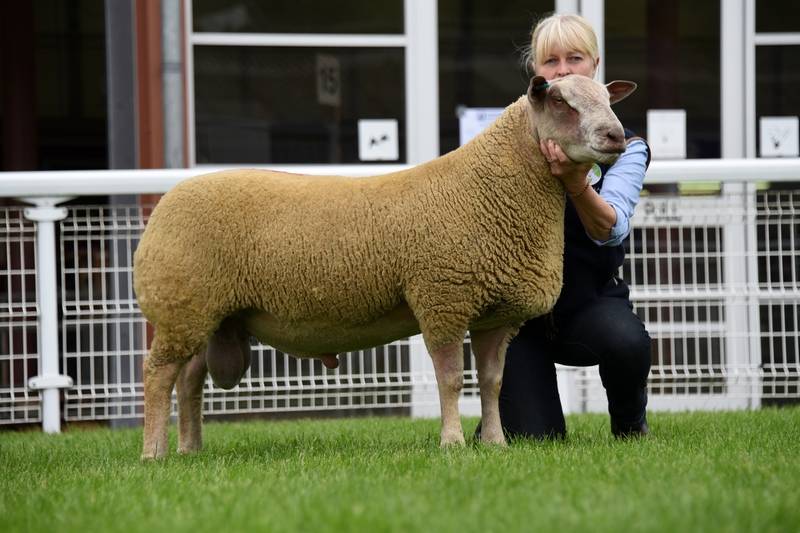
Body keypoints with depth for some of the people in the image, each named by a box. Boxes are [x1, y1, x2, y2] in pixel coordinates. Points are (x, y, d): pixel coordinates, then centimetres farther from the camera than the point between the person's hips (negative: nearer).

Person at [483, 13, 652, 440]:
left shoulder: (625, 147, -3)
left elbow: (610, 230, -21)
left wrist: (574, 181, -39)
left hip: (590, 298, 0)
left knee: (626, 340, -36)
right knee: (535, 442, -14)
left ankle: (630, 423, -1)